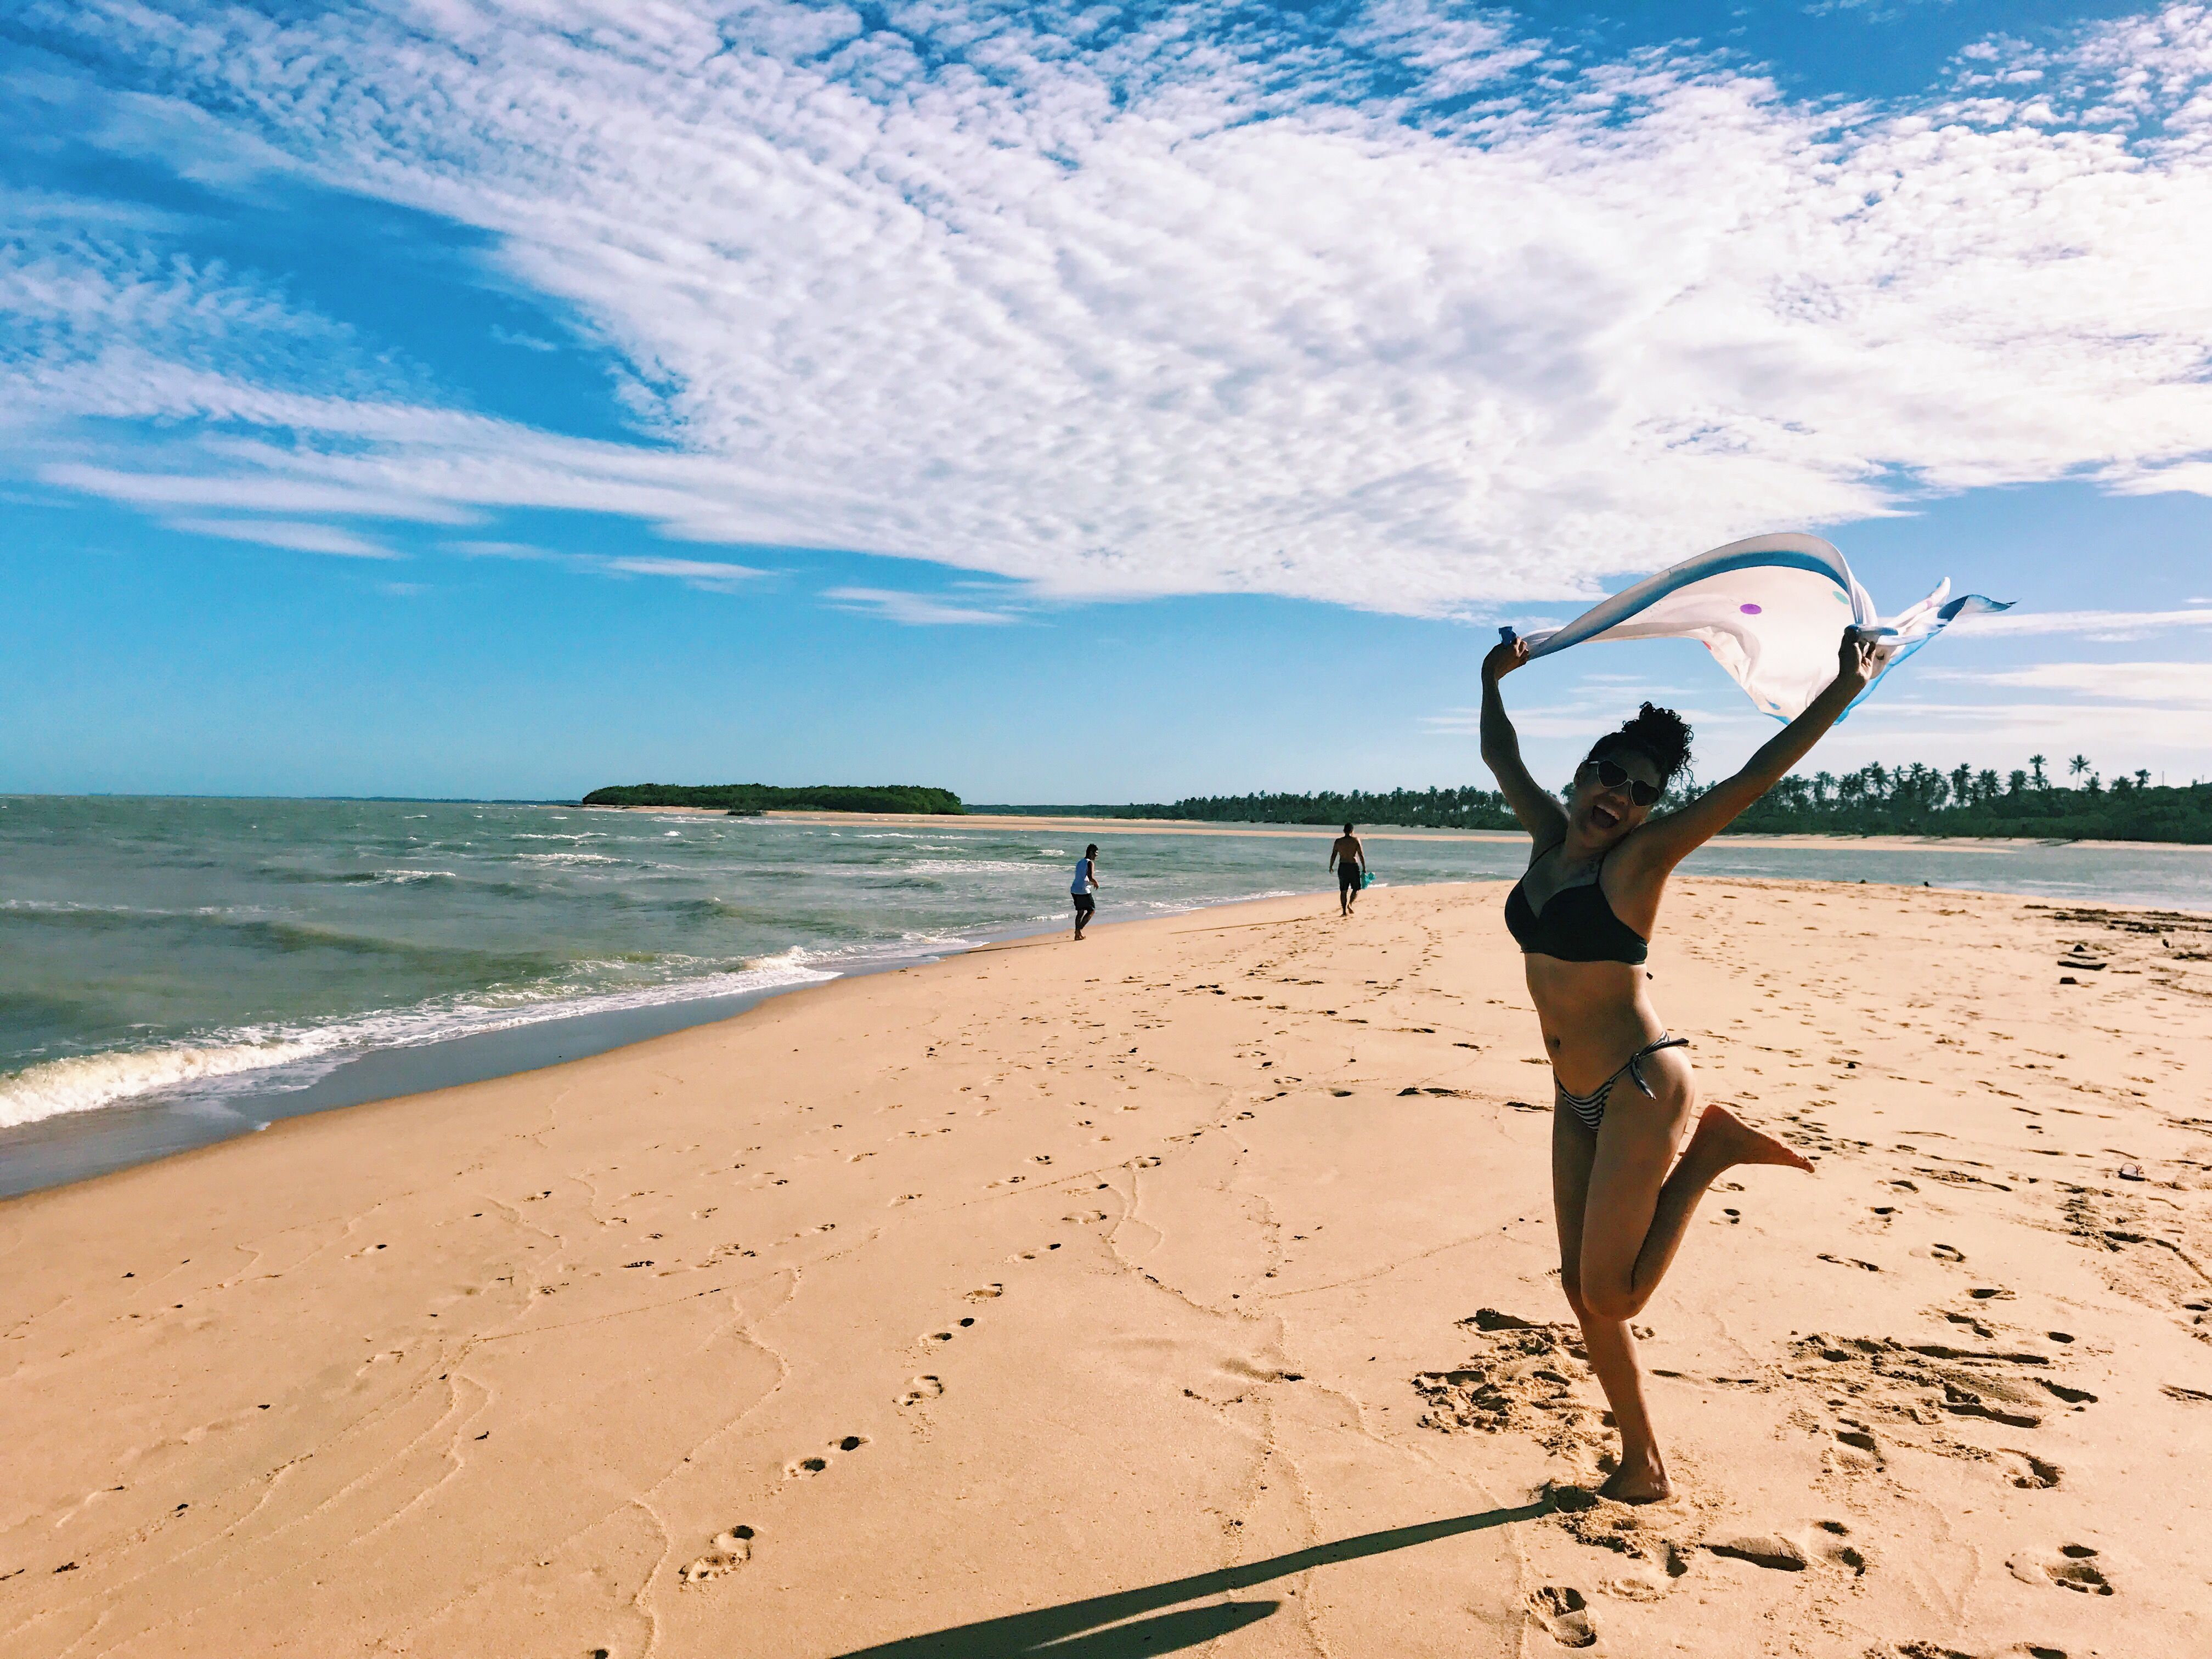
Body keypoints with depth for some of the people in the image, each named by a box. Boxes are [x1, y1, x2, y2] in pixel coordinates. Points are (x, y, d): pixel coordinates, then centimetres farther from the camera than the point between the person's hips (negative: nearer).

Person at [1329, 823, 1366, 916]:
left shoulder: (1338, 841, 4)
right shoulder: (1356, 840, -4)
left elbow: (1333, 855, 5)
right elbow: (1361, 855, -8)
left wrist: (1331, 867, 19)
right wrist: (1364, 868, -4)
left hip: (1342, 867, 3)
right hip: (1353, 866, -3)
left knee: (1343, 890, 9)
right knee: (1356, 889, 9)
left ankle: (1344, 911, 6)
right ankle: (1350, 904, -15)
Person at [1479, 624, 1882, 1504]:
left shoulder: (1640, 856, -10)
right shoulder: (1548, 840, 6)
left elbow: (1757, 775, -14)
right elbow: (1500, 755, 20)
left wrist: (1845, 689, -15)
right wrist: (1494, 681, 27)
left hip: (1642, 1089, -7)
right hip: (1576, 1099, 7)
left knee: (1611, 1296, -3)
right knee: (1583, 1289, 9)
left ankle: (1707, 1152, 13)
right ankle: (1642, 1463, 24)